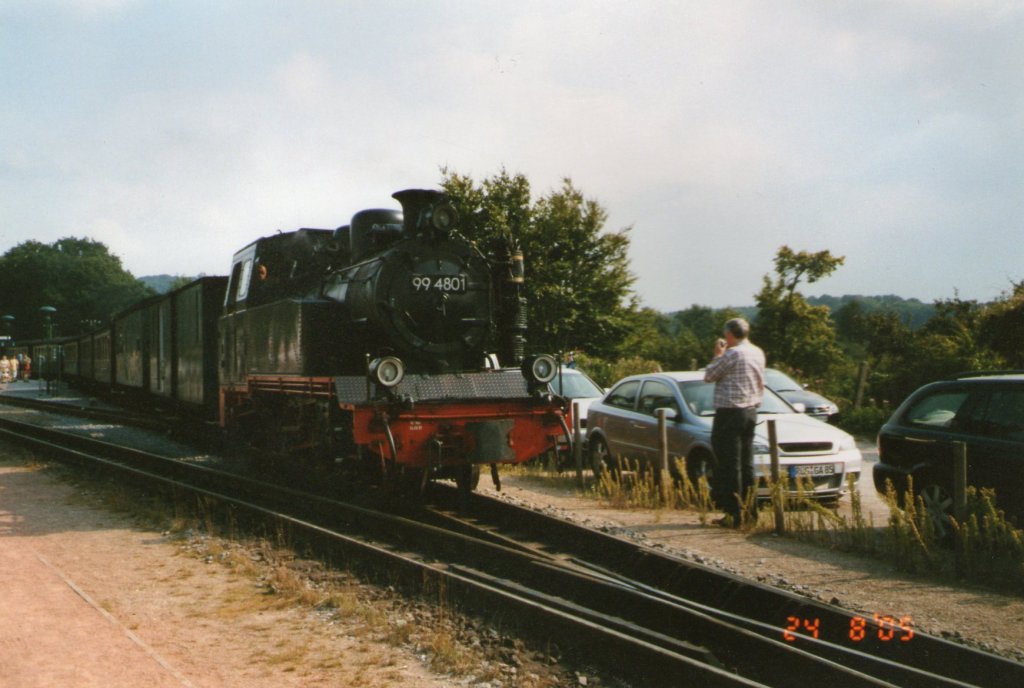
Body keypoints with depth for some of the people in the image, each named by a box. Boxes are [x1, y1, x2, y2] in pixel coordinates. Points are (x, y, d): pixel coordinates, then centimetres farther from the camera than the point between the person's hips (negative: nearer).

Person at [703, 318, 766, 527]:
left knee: (730, 465, -5)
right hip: (751, 412, 8)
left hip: (731, 413, -8)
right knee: (746, 464, 13)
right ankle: (751, 511, 16)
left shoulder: (732, 353, -16)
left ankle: (734, 514, -6)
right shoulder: (758, 353, 10)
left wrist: (718, 355, 6)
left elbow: (709, 376, -8)